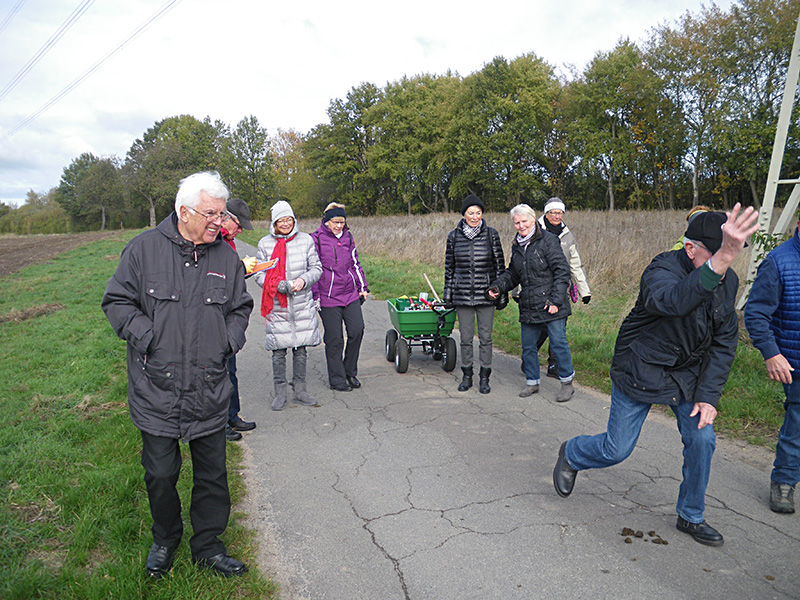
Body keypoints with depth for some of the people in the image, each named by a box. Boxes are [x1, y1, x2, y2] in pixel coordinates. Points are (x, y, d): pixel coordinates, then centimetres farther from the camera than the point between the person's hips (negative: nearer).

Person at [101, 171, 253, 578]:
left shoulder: (225, 256, 4)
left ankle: (207, 546, 33)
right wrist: (145, 335, -12)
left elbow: (240, 308, 15)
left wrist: (231, 338, -2)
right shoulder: (145, 248, -5)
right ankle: (165, 540, 40)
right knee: (160, 474, 13)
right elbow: (117, 301, 1)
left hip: (210, 392, 2)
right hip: (157, 391, -2)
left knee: (212, 474, 12)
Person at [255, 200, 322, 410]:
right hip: (277, 306, -1)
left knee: (301, 349, 8)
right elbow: (259, 274, 2)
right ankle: (280, 392, 17)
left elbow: (316, 268, 7)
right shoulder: (265, 243, 1)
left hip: (303, 305, 1)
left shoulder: (306, 240, 3)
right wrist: (280, 286, -15)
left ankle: (300, 390, 22)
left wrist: (304, 280, -13)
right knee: (278, 351, 2)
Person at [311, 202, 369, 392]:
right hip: (328, 297, -5)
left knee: (357, 330, -2)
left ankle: (350, 372, 18)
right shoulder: (317, 239, -3)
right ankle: (337, 379, 16)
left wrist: (363, 287, 16)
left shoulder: (347, 237, 13)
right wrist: (315, 296, -5)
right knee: (334, 339, 1)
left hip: (350, 294, 5)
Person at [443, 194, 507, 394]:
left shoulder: (491, 234, 0)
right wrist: (447, 294, 9)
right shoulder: (453, 236, 4)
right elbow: (449, 267, 10)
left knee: (485, 338, 5)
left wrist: (502, 294, 2)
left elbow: (500, 265, 4)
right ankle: (467, 376, 22)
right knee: (465, 338, 7)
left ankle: (484, 378, 18)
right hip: (462, 294, 1)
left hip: (486, 294, -1)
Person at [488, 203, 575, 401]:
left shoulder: (548, 240, -8)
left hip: (551, 305, -6)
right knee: (528, 346, 13)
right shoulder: (517, 246, 12)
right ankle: (532, 382, 29)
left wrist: (555, 299, -17)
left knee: (558, 343, 1)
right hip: (528, 307, 7)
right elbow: (512, 274, 21)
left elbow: (562, 271, -11)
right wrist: (497, 286, 4)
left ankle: (567, 383, 18)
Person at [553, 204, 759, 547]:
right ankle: (570, 455, 34)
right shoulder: (663, 269, -26)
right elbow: (670, 301, -52)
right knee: (616, 450, 0)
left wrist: (708, 396, -5)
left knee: (702, 439, 1)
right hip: (640, 373, -5)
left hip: (688, 374, 6)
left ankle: (691, 517, 26)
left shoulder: (728, 281, -5)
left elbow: (724, 343, 1)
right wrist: (721, 260, -65)